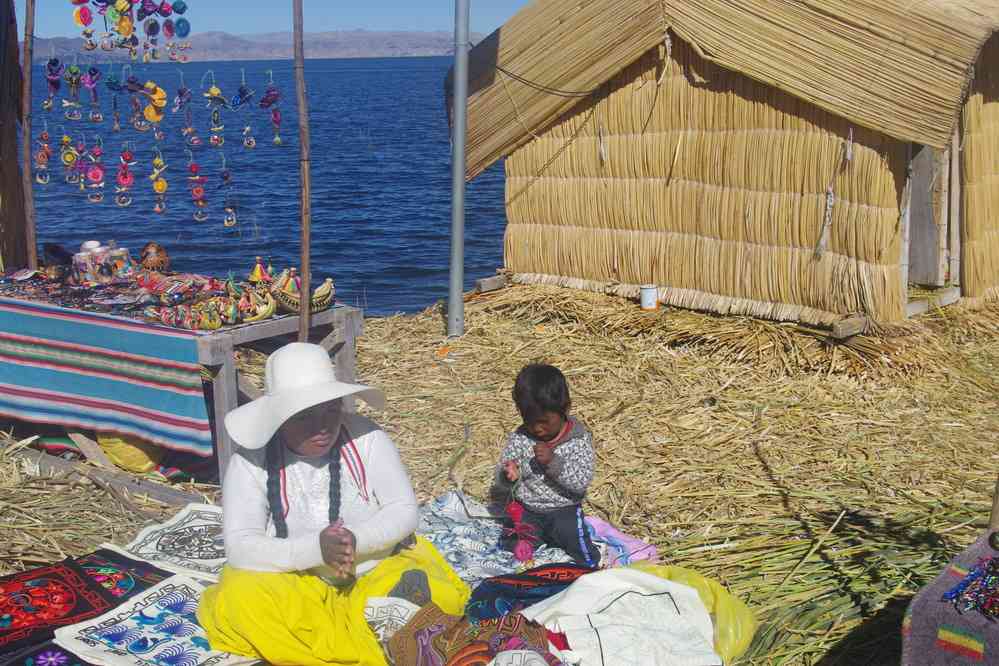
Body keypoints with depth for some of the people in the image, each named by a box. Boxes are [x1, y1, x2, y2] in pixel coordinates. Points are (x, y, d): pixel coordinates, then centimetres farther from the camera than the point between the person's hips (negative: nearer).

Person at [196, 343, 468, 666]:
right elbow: (240, 546, -17)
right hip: (293, 584, 0)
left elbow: (405, 510, -6)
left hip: (376, 570, 1)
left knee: (432, 595, -25)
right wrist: (316, 548, -31)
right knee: (238, 600, -31)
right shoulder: (252, 460, -10)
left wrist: (357, 540, -26)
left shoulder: (365, 437, -7)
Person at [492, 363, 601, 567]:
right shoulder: (519, 438, -4)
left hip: (564, 510, -2)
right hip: (527, 510, 2)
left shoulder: (579, 439, -10)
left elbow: (582, 482, -18)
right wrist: (508, 476, -29)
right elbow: (500, 483, -4)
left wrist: (554, 462, -30)